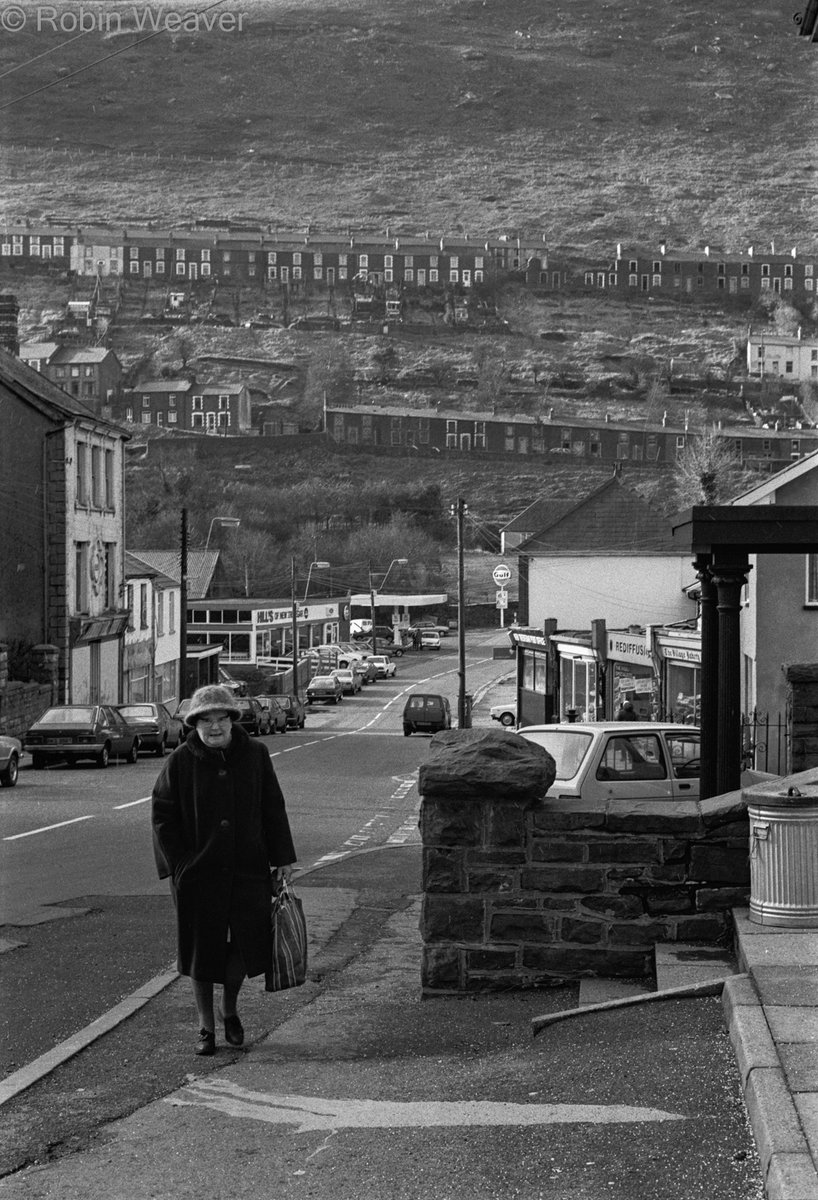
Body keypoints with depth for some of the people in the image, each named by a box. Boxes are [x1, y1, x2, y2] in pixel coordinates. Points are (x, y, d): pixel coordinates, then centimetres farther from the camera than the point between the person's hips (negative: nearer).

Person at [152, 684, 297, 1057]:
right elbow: (162, 813, 1)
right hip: (197, 872, -1)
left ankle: (230, 1010, 30)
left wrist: (282, 858, 6)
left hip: (247, 869, 1)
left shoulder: (254, 756, 1)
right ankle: (206, 1027, 18)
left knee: (246, 943, 3)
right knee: (202, 949, 5)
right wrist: (176, 862, -6)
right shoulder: (181, 761, -4)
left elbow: (273, 809, 8)